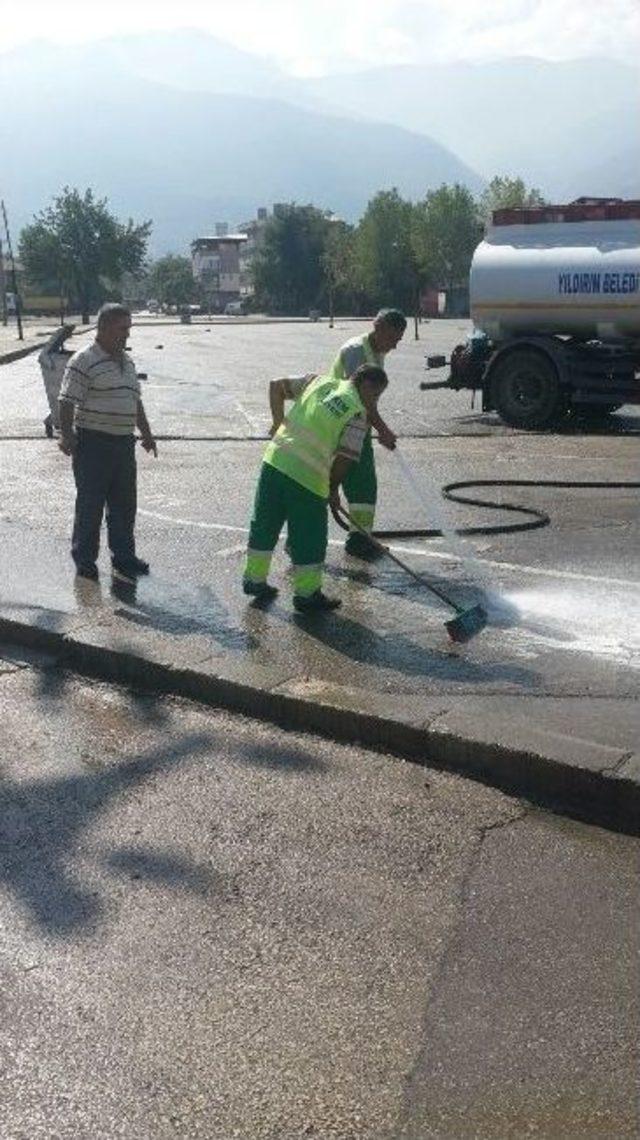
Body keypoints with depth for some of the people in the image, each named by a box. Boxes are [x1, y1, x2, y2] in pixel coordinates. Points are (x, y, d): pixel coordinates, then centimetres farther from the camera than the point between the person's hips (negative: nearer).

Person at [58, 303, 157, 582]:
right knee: (90, 504, 2)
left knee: (124, 504, 12)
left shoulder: (126, 361, 14)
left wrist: (146, 432, 24)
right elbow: (68, 401, -15)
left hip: (124, 442, 7)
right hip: (93, 443, -7)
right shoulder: (84, 361, -12)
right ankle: (84, 559, 14)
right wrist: (66, 434, -23)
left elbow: (135, 400, 24)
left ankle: (124, 557, 24)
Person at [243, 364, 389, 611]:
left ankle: (254, 579, 30)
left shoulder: (320, 381, 14)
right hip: (308, 476, -6)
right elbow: (345, 457, -7)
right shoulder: (358, 413, -2)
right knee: (310, 536, 7)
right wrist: (333, 490, 7)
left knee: (264, 524, 17)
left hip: (275, 459, 6)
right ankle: (307, 593, 15)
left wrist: (279, 423, 25)